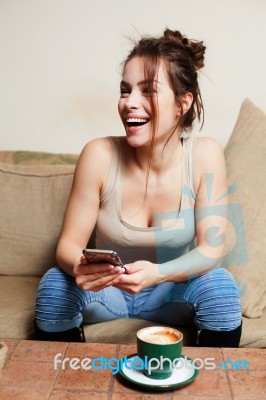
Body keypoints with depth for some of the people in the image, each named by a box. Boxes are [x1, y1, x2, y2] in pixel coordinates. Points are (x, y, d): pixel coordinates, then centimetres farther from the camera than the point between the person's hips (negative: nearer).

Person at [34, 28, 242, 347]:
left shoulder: (205, 155, -18)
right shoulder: (99, 155, -19)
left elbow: (211, 249, -19)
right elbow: (68, 245, -15)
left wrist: (156, 273, -38)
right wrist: (79, 268, -39)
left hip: (172, 289, 0)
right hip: (107, 289, 1)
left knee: (220, 286, -27)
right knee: (54, 283, -26)